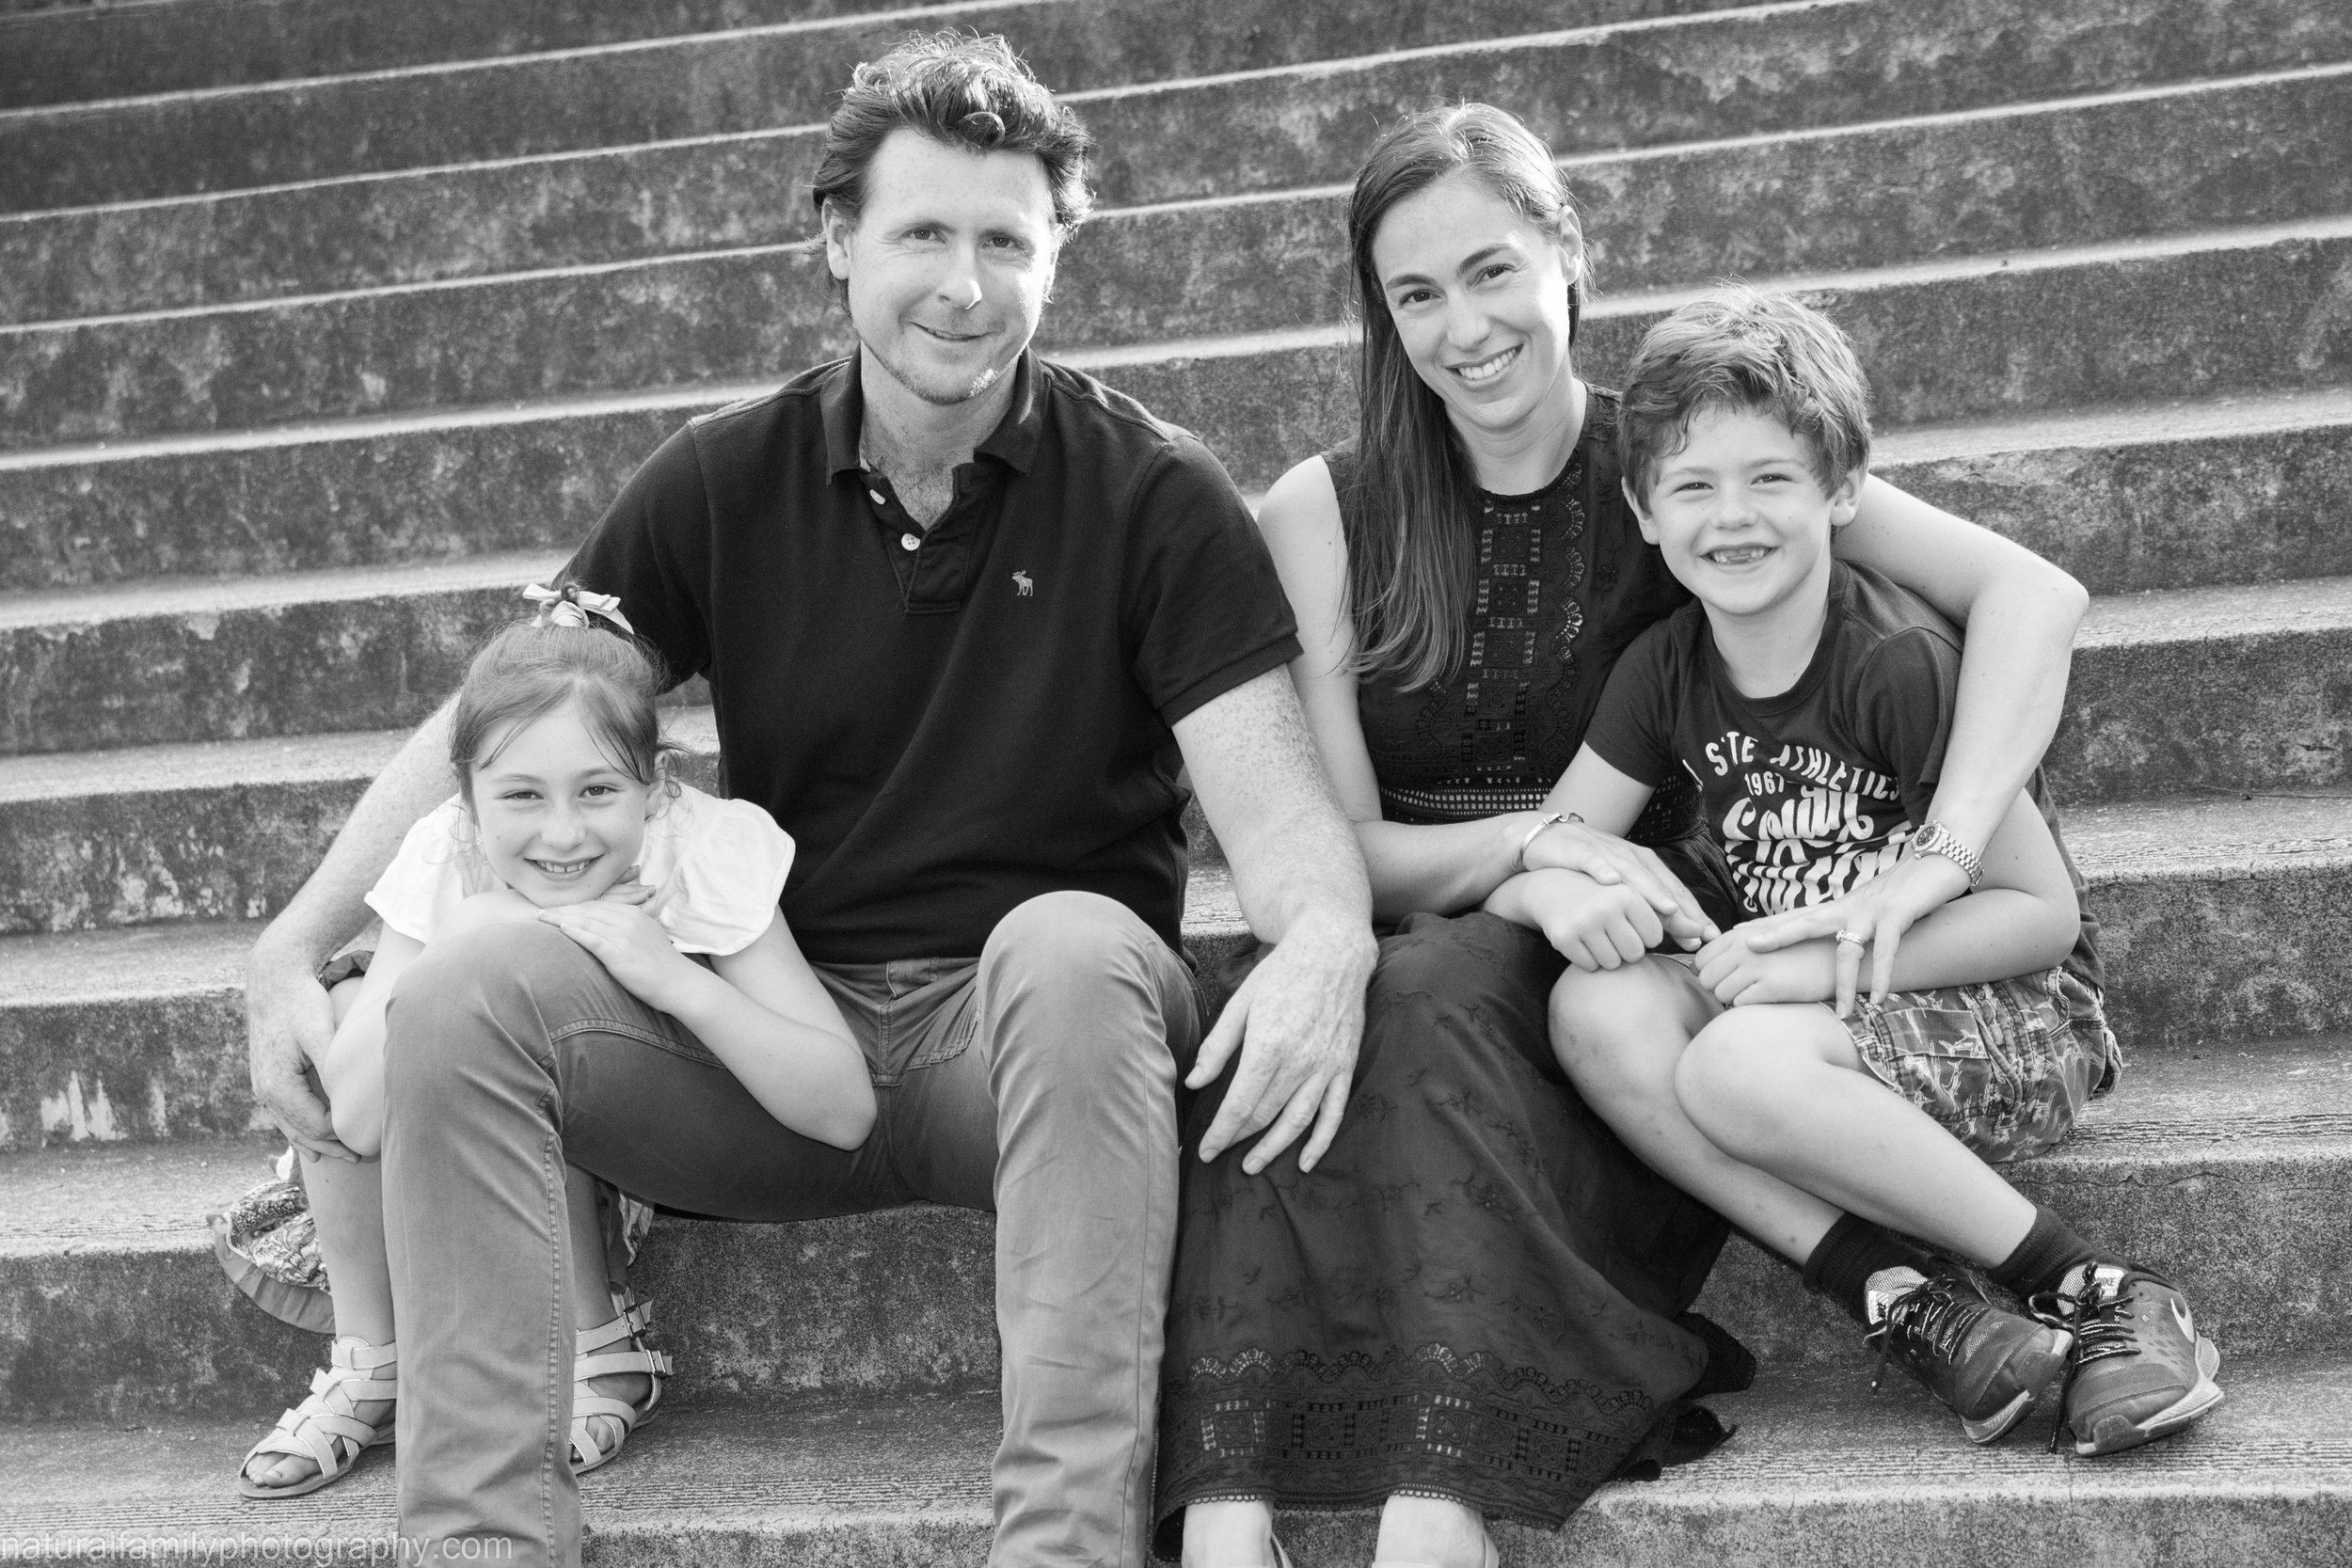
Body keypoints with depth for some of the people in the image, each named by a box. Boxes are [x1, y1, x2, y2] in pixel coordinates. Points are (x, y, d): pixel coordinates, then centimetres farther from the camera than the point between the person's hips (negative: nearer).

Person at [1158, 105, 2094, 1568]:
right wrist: (1537, 840, -19)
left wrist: (1938, 857, -25)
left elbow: (2034, 592, -9)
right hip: (1406, 948, 1)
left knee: (1434, 999, -34)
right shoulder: (1322, 514, 5)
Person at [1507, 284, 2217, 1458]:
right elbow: (1519, 871, 2)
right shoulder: (1665, 672, 1)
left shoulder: (1899, 665, -17)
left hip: (2018, 1019, -6)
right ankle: (1907, 1307, -22)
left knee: (1741, 1071, -34)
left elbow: (2043, 912, -14)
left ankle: (2096, 1299, -20)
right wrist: (1558, 891, -23)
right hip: (1814, 1014, 6)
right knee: (1598, 1011, -22)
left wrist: (1840, 959, -25)